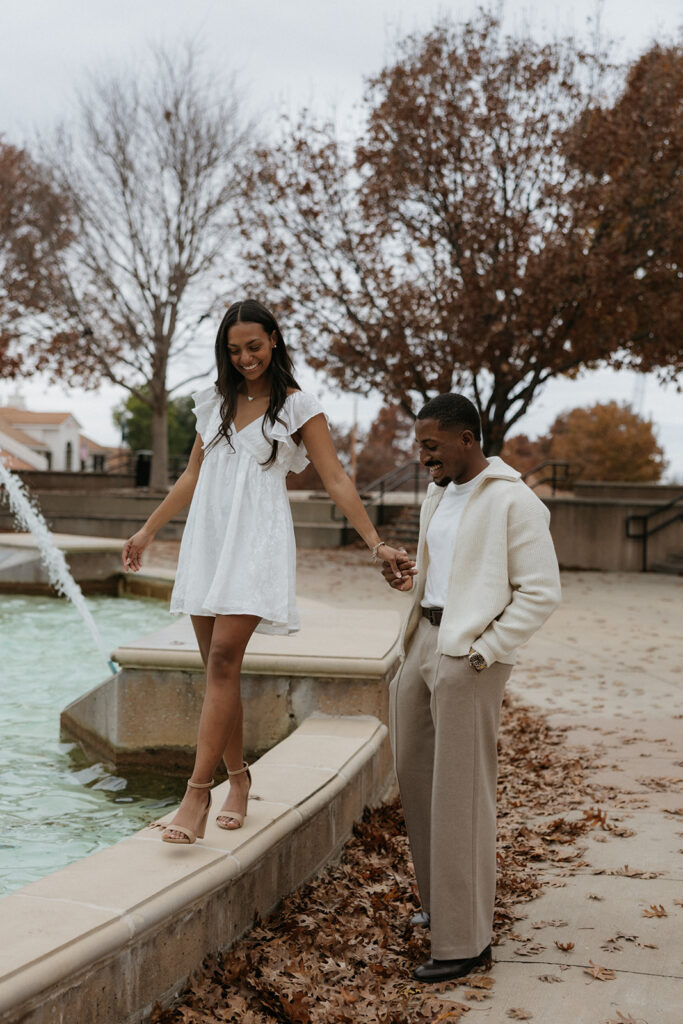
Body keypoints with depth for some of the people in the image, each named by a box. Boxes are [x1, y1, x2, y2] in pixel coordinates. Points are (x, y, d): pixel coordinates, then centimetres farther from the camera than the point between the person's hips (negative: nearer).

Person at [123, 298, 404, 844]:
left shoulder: (298, 407, 2)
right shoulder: (215, 402, 15)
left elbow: (337, 480, -2)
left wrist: (376, 543, -10)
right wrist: (147, 531, 25)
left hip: (258, 541, -5)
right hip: (207, 536, 5)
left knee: (224, 660, -16)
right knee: (218, 666, 4)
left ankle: (197, 793, -18)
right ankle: (238, 779, 18)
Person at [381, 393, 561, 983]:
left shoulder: (514, 501, -10)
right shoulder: (437, 497, 16)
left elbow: (541, 591, -12)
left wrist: (484, 651, -16)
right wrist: (410, 577, 6)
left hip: (470, 655, -9)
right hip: (425, 642, 9)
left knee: (460, 794, -5)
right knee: (415, 776, 15)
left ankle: (466, 941, 4)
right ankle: (442, 900, 32)